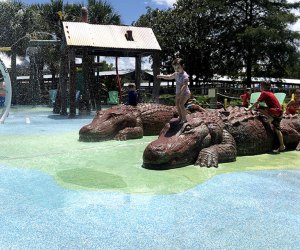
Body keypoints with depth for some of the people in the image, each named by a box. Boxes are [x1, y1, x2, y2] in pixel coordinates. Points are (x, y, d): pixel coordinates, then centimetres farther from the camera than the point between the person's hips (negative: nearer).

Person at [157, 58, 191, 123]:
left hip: (185, 92, -9)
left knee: (181, 104, -18)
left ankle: (184, 118, -9)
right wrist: (161, 76, 14)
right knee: (177, 104, 9)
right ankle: (180, 117, 22)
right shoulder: (176, 74, 3)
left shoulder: (185, 75, -24)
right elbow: (169, 77, 20)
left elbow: (185, 85, -34)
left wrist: (180, 93, -45)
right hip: (178, 92, 9)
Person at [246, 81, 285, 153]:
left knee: (259, 108, -13)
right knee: (277, 129, 8)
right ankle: (282, 146, 7)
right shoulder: (270, 93, 23)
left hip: (276, 111, -9)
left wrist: (249, 108, 4)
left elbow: (257, 103, -5)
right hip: (279, 112, 9)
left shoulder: (264, 93, -3)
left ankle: (270, 118, -11)